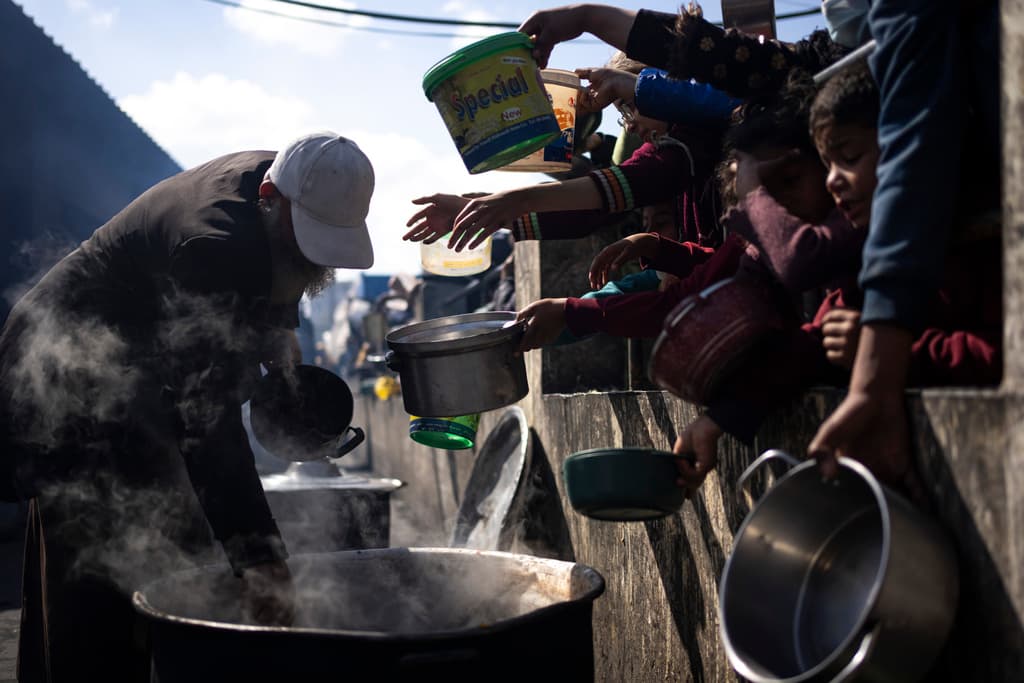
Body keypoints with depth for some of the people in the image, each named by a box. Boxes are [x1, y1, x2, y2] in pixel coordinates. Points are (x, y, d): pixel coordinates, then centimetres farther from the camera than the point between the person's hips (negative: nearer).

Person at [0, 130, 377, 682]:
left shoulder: (278, 178, -7)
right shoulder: (212, 246, -36)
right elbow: (210, 424, -42)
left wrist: (280, 331, 2)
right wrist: (259, 562, -45)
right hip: (74, 393, -9)